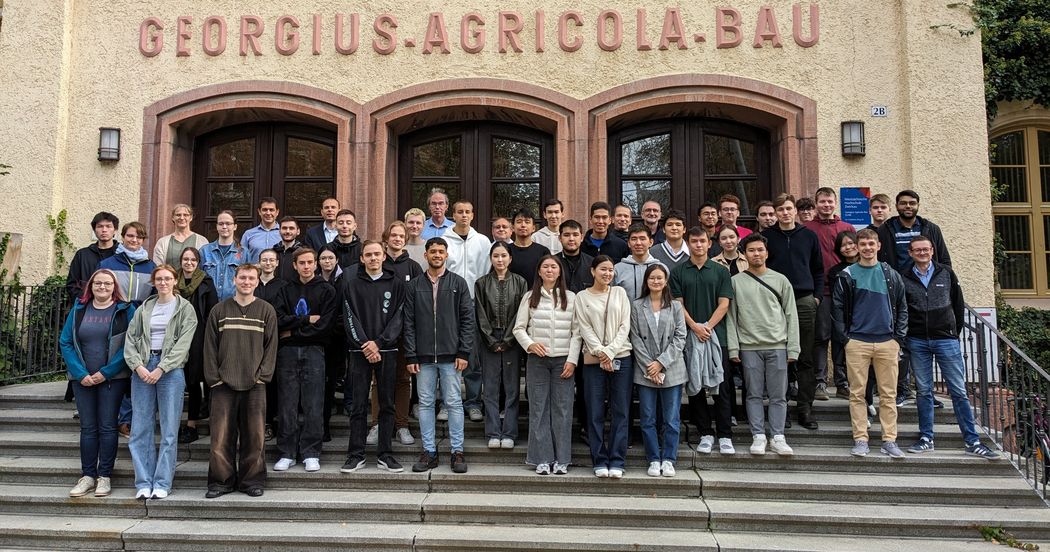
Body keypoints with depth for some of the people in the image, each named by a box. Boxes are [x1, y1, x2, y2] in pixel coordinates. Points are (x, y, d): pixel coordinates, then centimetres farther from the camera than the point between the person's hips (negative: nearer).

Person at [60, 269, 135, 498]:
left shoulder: (125, 310, -2)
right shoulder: (79, 309, 8)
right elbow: (65, 342, 5)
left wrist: (106, 373, -13)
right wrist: (80, 373, -7)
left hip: (112, 378, -3)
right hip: (82, 379, 3)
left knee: (107, 426, 0)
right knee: (87, 427, 7)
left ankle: (104, 476, 8)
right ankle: (87, 476, 14)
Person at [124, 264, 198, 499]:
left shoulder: (185, 308, 5)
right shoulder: (144, 308, 15)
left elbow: (183, 343, -5)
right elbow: (130, 339, 9)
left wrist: (161, 369, -14)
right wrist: (138, 366, -7)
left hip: (171, 370, -3)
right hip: (143, 368, 3)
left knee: (169, 430, -3)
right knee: (140, 428, 1)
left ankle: (162, 484, 2)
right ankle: (143, 483, 7)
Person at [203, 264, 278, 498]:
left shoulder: (267, 311, 6)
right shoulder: (219, 310, 8)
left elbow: (271, 346, 3)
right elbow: (210, 347, 6)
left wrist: (262, 375, -6)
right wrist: (213, 378, -2)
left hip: (255, 384, 0)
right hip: (224, 384, 1)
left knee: (254, 435, 3)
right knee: (222, 435, 1)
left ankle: (252, 480, 14)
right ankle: (221, 481, 13)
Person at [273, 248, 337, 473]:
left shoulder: (327, 290, 5)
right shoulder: (287, 290, 14)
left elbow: (323, 325, -7)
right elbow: (279, 320, -1)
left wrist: (293, 332, -5)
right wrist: (307, 319, -8)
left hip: (314, 351, -2)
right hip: (288, 352, 3)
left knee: (314, 405, -2)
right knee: (287, 405, 3)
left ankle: (311, 453, 6)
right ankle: (287, 453, 11)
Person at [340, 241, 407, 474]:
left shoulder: (396, 283, 5)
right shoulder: (350, 283, 4)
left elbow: (398, 317, -1)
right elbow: (350, 318, -2)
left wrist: (379, 343, -11)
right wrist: (364, 345, -11)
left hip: (387, 351, 1)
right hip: (360, 352, -1)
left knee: (387, 404, 5)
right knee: (358, 406, 3)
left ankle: (385, 455, 13)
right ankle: (356, 455, 12)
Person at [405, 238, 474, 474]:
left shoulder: (458, 283, 3)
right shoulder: (414, 286, 7)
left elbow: (468, 319, 0)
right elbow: (409, 323, 5)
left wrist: (464, 352, -7)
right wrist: (411, 356, -1)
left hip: (450, 355, -2)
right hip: (423, 356, 2)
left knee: (454, 402, 2)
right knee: (425, 403, 7)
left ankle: (458, 451, 11)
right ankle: (429, 451, 18)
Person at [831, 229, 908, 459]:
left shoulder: (891, 276, 9)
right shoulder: (847, 276, 4)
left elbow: (902, 308, 10)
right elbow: (838, 308, 3)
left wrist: (898, 337, 1)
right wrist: (844, 338, -4)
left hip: (887, 342, 1)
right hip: (857, 342, -1)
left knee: (888, 394, 4)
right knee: (857, 393, 1)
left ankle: (889, 441, 11)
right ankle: (860, 440, 7)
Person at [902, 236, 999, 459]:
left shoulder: (946, 273, 5)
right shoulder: (904, 279, 3)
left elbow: (959, 304, 10)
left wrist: (956, 332, 7)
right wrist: (906, 336, 2)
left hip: (946, 340, 0)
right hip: (918, 343, 0)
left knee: (959, 391, 1)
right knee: (924, 391, 6)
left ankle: (973, 442, 6)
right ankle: (926, 438, 13)